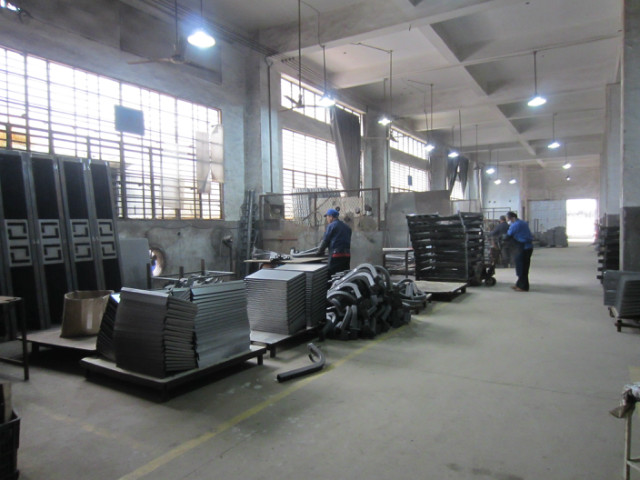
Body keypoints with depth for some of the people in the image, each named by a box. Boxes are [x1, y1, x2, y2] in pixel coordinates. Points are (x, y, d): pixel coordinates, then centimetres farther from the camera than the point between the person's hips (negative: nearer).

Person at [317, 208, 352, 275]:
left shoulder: (331, 225, -4)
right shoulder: (347, 227, 18)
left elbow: (325, 240, -3)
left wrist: (320, 252, 11)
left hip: (336, 255, -7)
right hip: (347, 255, 8)